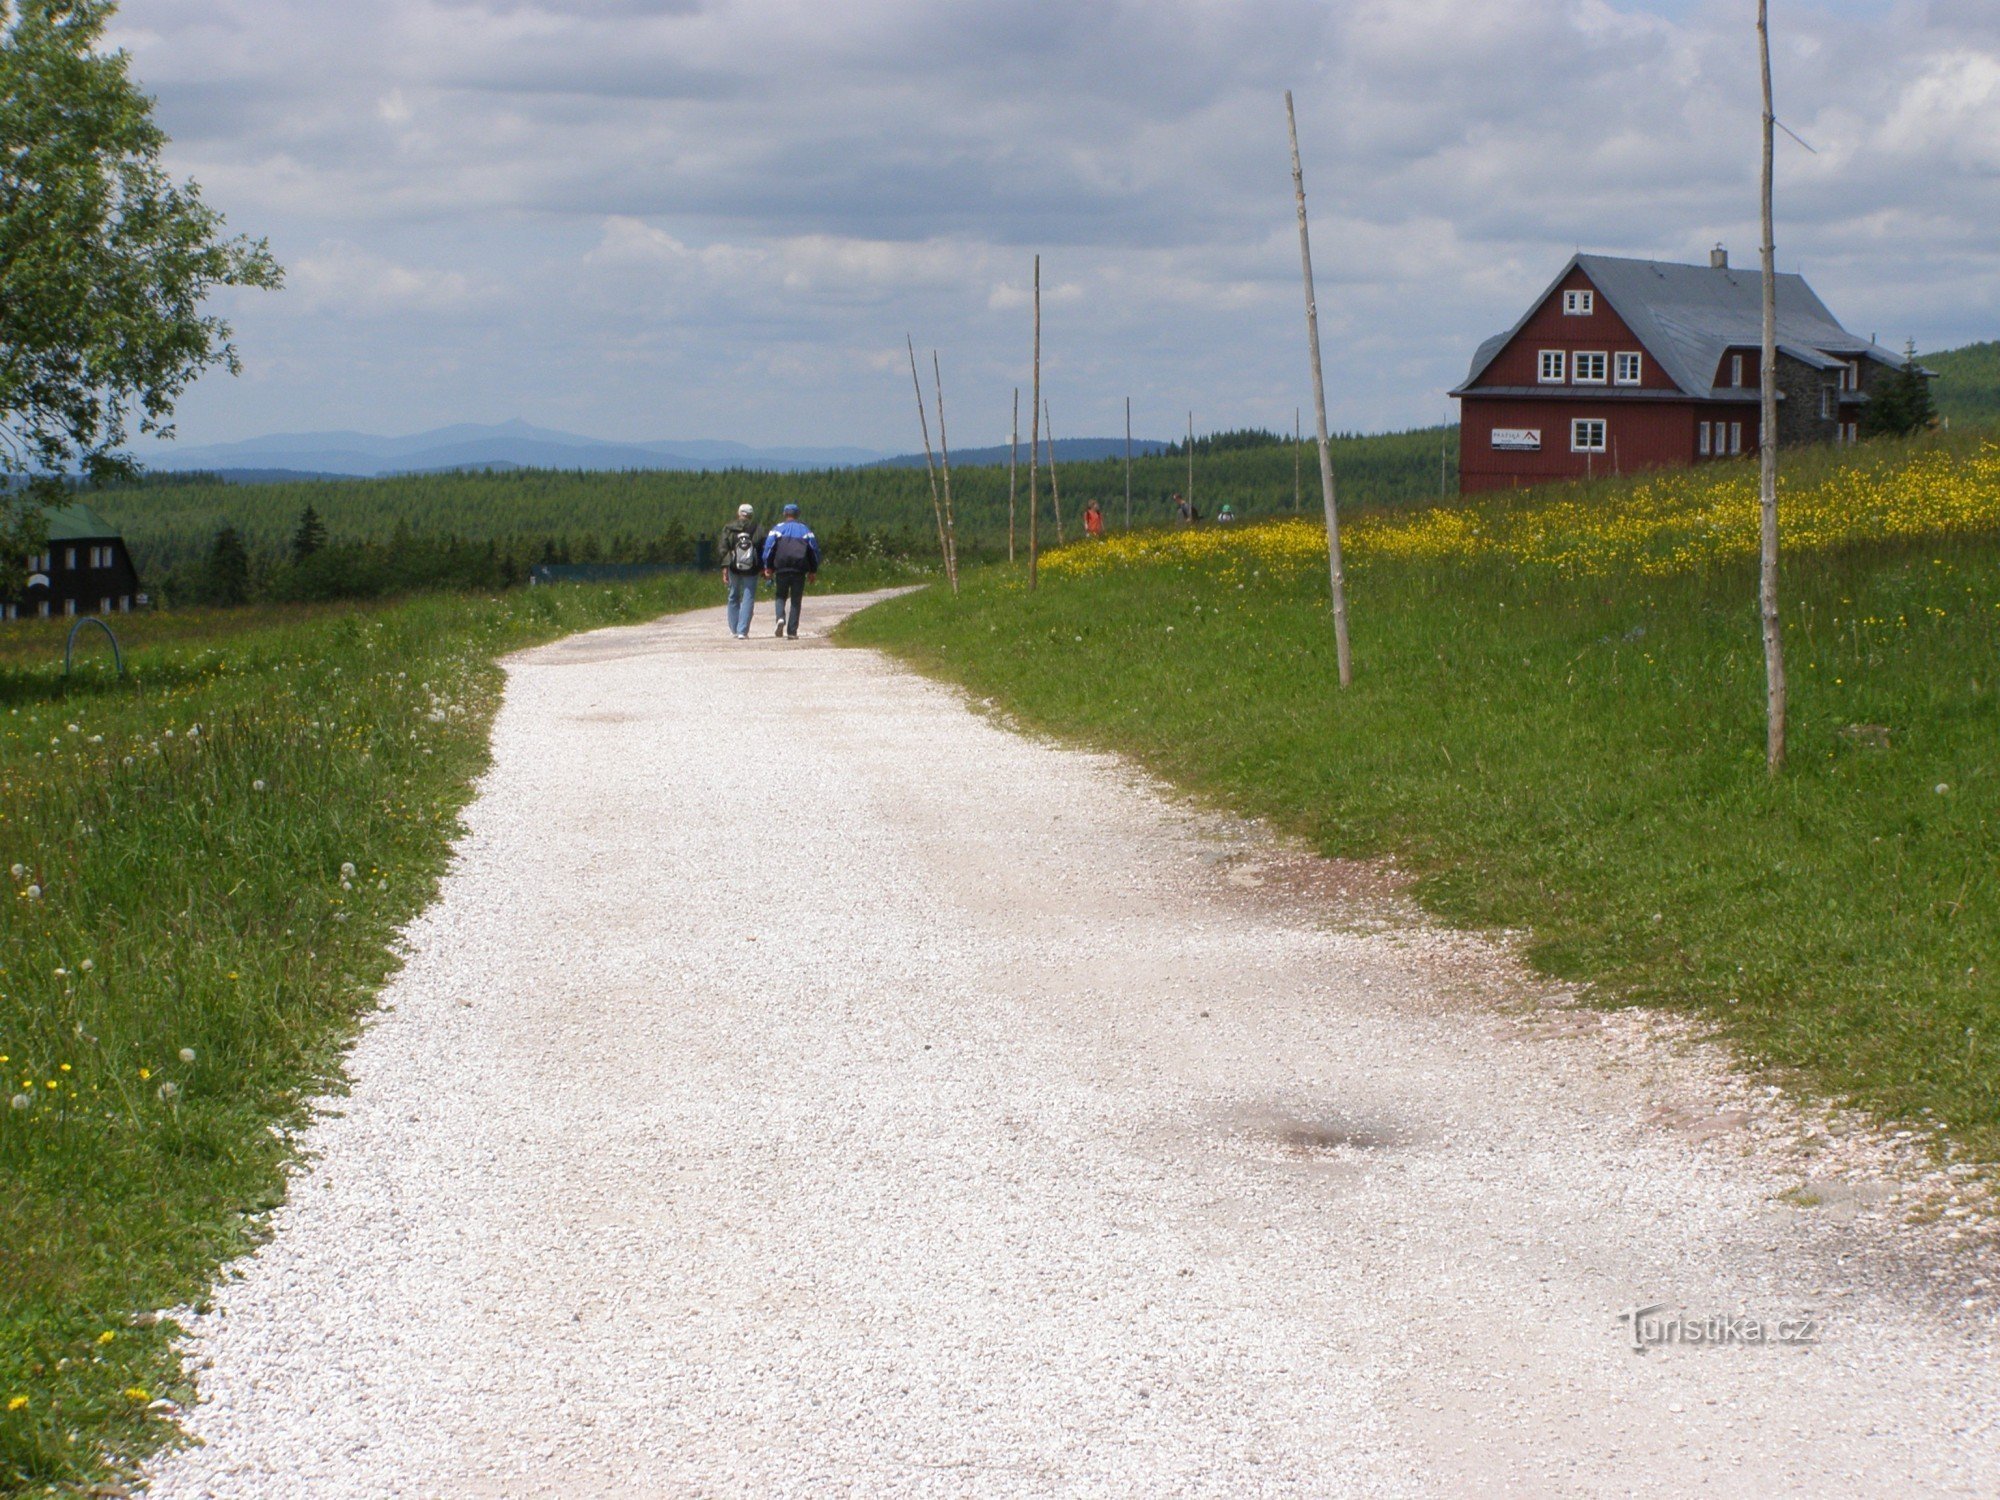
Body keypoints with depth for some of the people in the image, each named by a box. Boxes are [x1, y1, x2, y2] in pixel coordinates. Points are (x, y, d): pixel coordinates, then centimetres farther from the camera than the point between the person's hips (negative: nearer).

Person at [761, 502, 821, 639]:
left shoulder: (777, 529, 6)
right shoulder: (805, 529, 10)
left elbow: (768, 547, -2)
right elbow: (814, 550, 8)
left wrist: (768, 567, 1)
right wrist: (813, 571, 12)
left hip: (782, 569, -1)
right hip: (799, 570, 1)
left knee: (781, 596, 15)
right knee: (796, 600, 6)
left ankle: (780, 618, -14)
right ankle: (792, 631, 0)